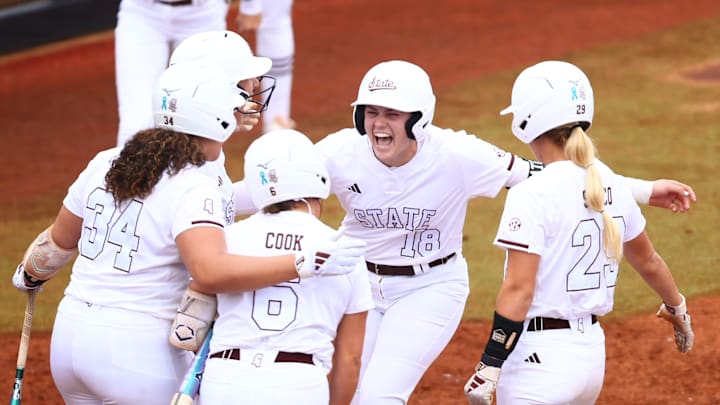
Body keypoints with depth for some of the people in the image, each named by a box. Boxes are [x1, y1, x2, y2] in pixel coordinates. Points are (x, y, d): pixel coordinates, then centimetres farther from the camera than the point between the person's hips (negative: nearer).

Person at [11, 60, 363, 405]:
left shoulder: (106, 164, 8)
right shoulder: (193, 188, -14)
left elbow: (60, 241, 21)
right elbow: (210, 270, -31)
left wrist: (29, 276, 43)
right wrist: (305, 263, -32)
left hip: (70, 335, 7)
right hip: (138, 350, -7)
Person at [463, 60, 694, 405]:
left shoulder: (532, 195, -15)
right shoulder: (612, 186, 7)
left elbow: (518, 289, -19)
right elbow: (647, 261, 21)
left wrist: (490, 365, -18)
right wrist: (676, 307, 39)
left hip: (538, 357, -8)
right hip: (592, 349, 8)